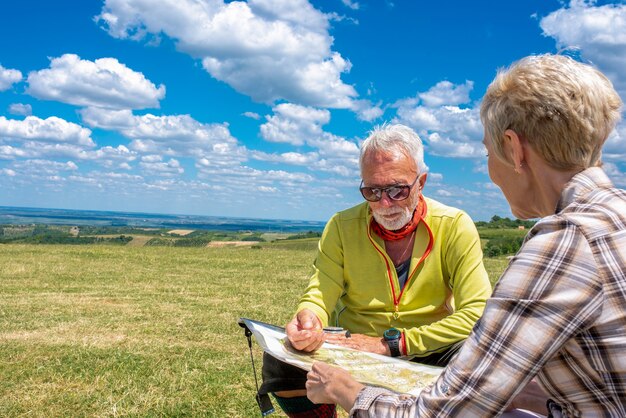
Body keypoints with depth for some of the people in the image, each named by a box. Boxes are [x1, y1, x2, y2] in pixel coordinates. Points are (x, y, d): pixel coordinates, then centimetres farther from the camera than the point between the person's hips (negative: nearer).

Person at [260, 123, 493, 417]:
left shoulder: (455, 227, -11)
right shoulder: (342, 227, -5)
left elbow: (476, 313, -17)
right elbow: (320, 295, -3)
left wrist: (390, 343, -24)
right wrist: (308, 320, -30)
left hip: (428, 353, -1)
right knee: (279, 361, -24)